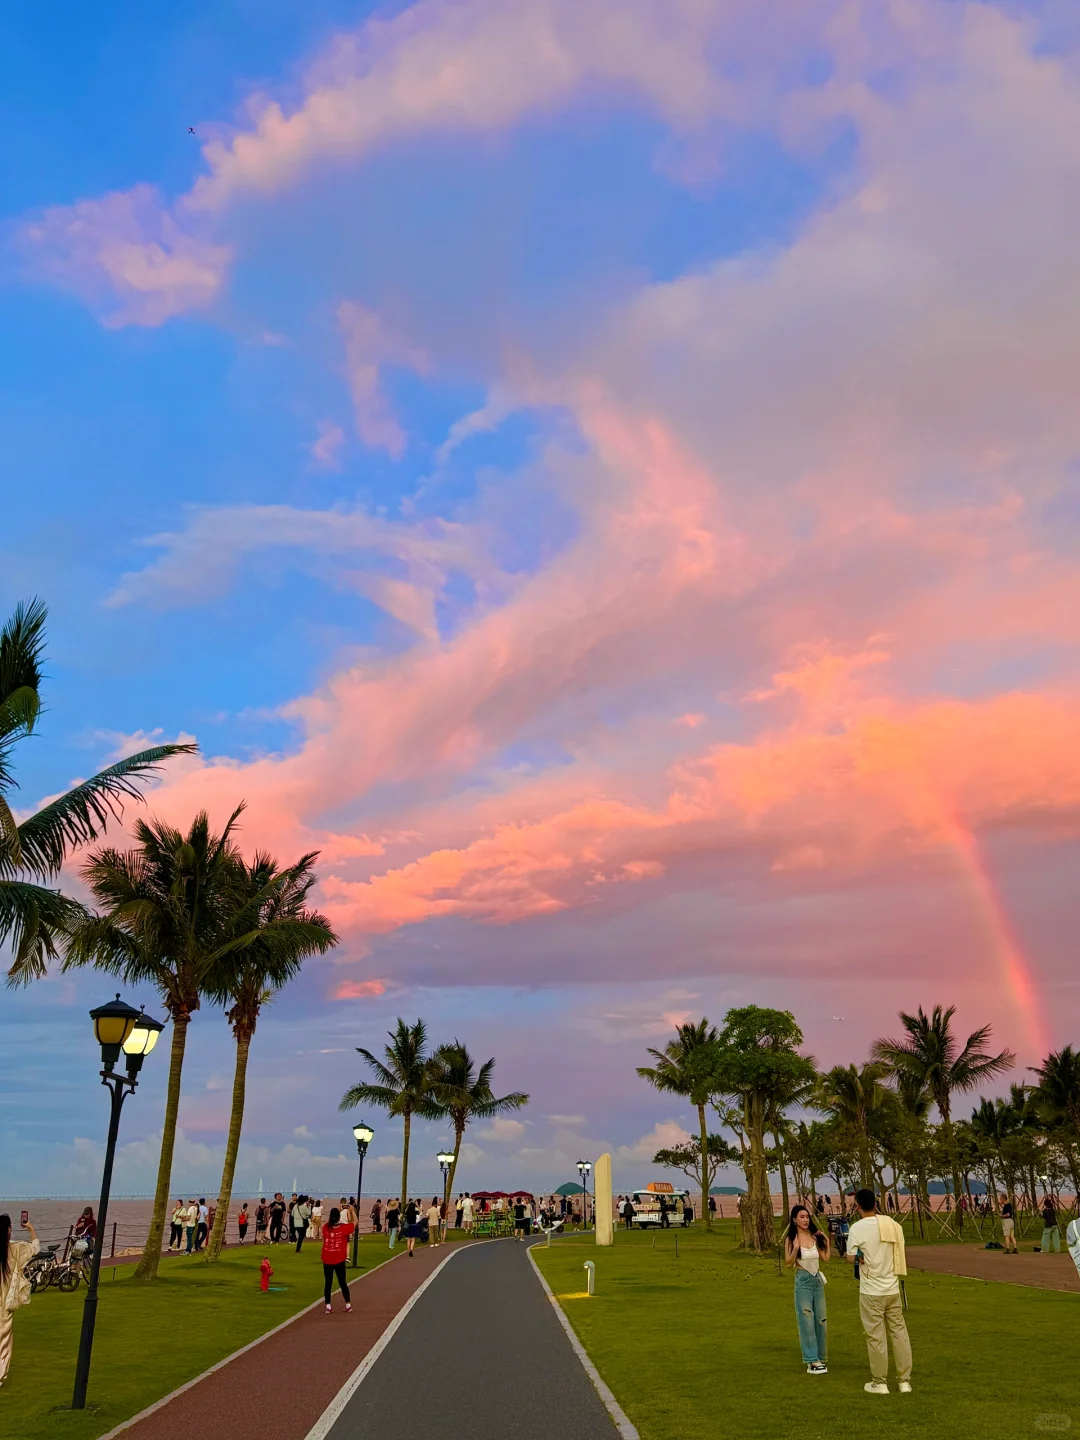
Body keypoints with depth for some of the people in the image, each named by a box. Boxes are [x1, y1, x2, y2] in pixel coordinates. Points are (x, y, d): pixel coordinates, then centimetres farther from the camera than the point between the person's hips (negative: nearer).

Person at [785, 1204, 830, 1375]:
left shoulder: (815, 1236, 4)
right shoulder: (791, 1239, -7)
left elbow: (826, 1258, 4)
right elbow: (788, 1262, -11)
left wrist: (827, 1242, -3)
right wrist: (795, 1248, -25)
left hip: (818, 1279, 5)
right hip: (803, 1281, -5)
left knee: (821, 1320, 11)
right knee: (807, 1322, -4)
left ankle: (821, 1357, 24)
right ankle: (812, 1361, -1)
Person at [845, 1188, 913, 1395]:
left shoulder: (857, 1228, -12)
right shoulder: (892, 1224, 2)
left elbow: (852, 1258, -7)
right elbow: (901, 1256, 11)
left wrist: (847, 1255, 12)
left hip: (871, 1291, -5)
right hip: (893, 1288, 5)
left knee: (876, 1336, 5)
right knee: (899, 1332, 12)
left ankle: (880, 1382, 13)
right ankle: (905, 1381, 17)